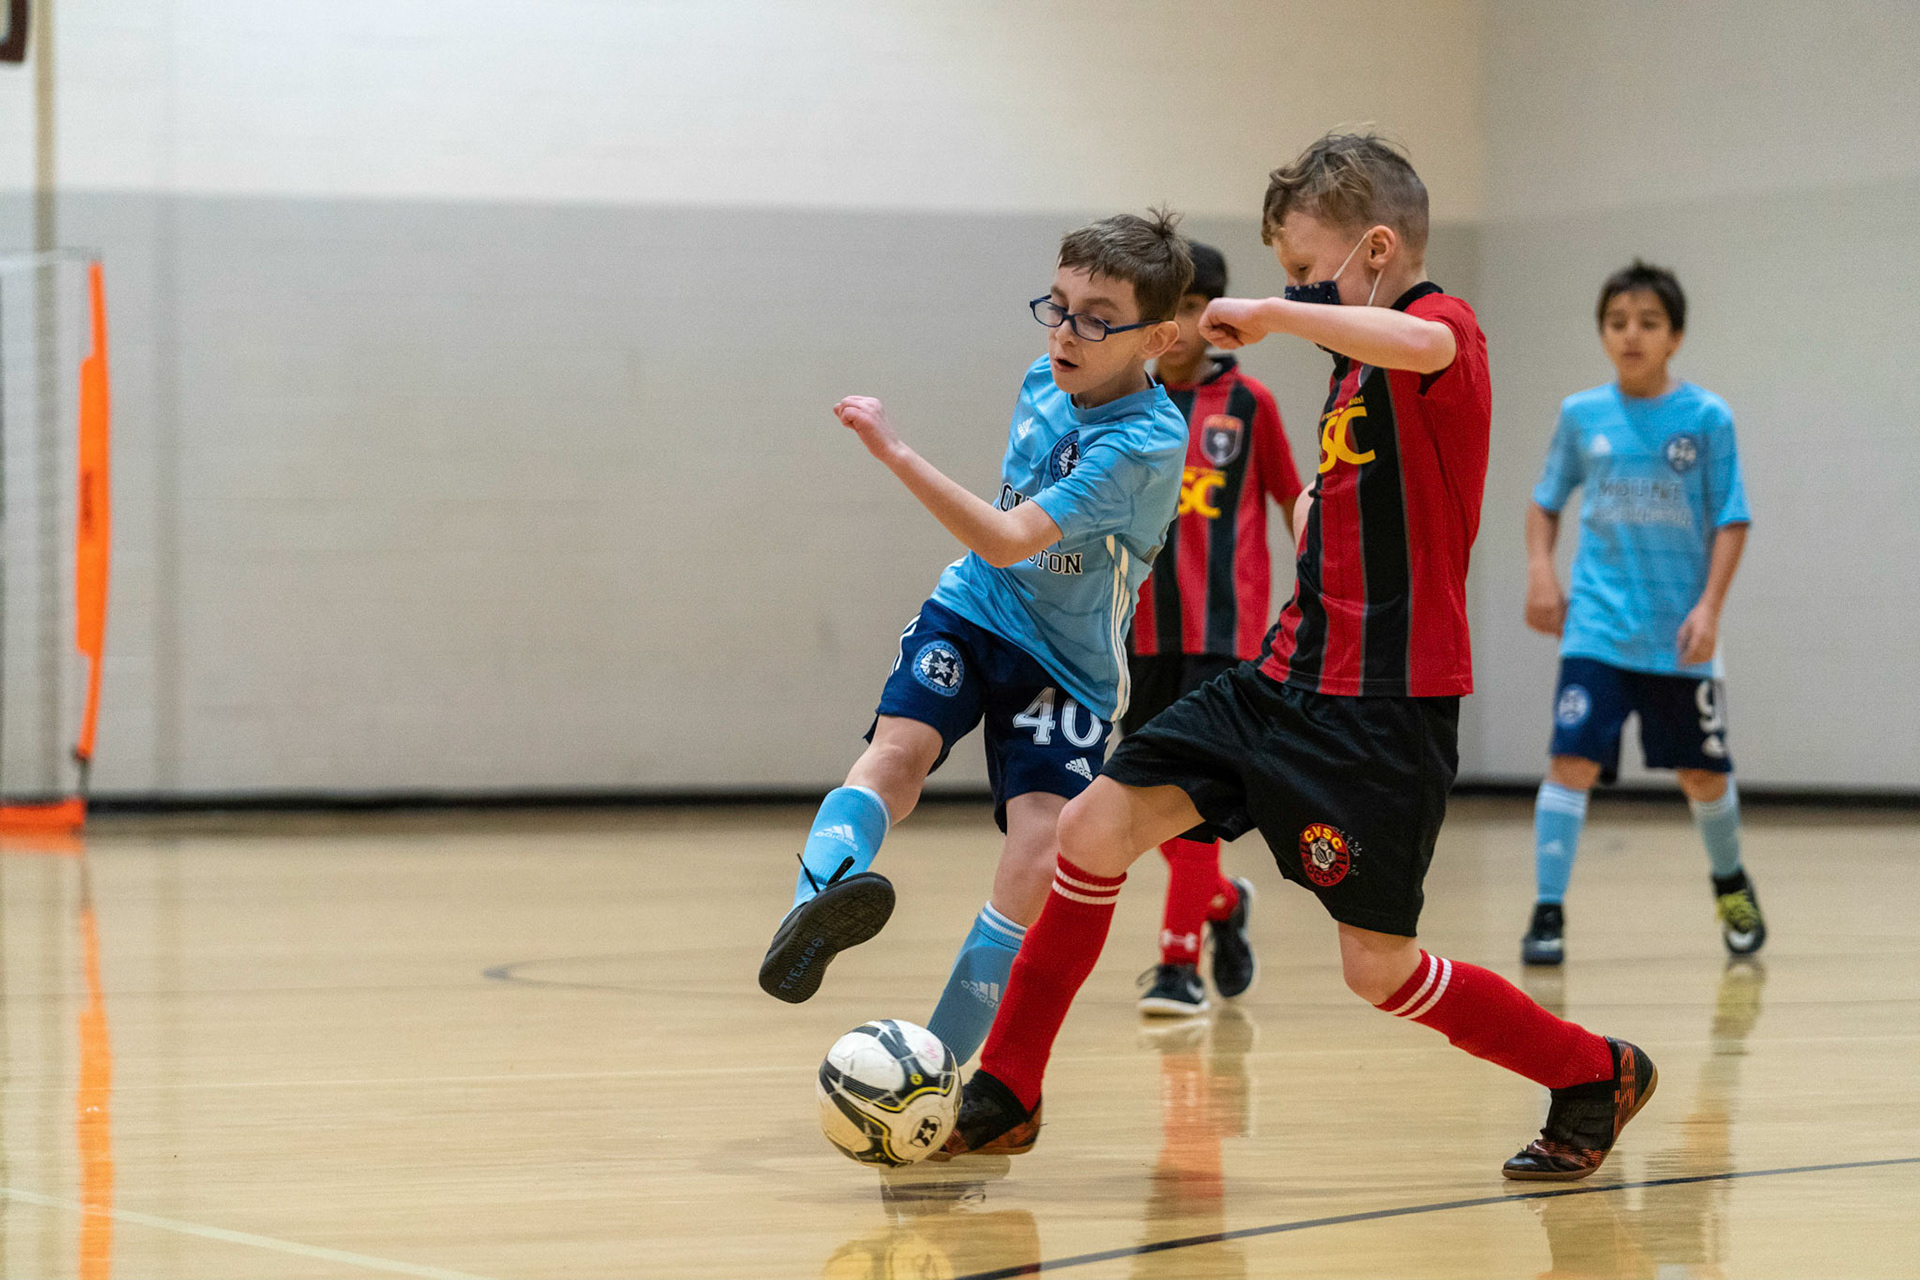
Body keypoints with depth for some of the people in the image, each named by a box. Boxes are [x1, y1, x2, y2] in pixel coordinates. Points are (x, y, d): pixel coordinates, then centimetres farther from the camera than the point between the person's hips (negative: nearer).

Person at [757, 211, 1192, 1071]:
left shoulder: (1145, 444, -23)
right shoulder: (1044, 384, 0)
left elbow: (1011, 541, -33)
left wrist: (897, 454, -37)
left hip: (1069, 663, -4)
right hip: (973, 613, 5)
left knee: (1037, 862, -19)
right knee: (902, 742, -26)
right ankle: (814, 907, -52)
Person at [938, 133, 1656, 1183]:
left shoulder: (1446, 327, -12)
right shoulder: (1357, 365, 17)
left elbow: (1420, 344, -39)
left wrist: (1271, 313, -28)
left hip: (1385, 705, -9)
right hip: (1292, 677, 9)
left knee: (1377, 968, -5)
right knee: (1097, 826, -2)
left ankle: (1597, 1076, 18)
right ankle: (1004, 1097, 8)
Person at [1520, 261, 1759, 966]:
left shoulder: (1707, 418, -3)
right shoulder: (1582, 415, 3)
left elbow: (1730, 522, -2)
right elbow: (1545, 501, 16)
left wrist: (1709, 607, -13)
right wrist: (1540, 570, 0)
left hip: (1677, 635, 0)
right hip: (1597, 629, 0)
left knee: (1703, 773, 12)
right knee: (1573, 760, -15)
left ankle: (1731, 884, 39)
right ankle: (1548, 913, -11)